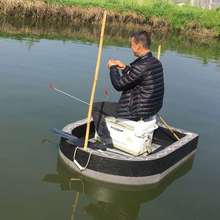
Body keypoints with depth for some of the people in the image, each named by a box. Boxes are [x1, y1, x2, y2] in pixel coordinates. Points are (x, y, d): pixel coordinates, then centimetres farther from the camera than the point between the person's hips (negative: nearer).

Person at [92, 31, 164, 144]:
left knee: (96, 107, 4)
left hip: (137, 113, -10)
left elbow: (119, 85, -19)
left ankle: (107, 141, 10)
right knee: (113, 104, 34)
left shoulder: (142, 66, -26)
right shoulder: (156, 63, 3)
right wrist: (124, 68, 9)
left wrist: (113, 68, -4)